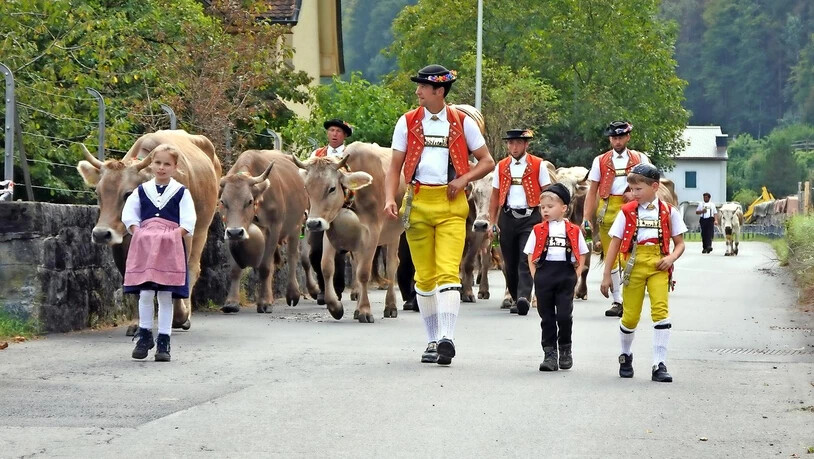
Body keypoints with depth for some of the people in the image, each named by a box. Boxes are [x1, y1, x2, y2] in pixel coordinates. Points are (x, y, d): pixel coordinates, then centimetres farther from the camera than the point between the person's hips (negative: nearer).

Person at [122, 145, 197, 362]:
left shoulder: (181, 192, 6)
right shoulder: (142, 191, 11)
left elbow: (188, 222, 0)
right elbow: (129, 215, 10)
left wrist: (174, 236, -12)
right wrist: (138, 233, -3)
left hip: (171, 248, -1)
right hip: (144, 246, 1)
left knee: (166, 296, -1)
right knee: (145, 294, -3)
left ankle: (163, 342, 3)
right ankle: (144, 335, 10)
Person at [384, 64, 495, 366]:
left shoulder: (462, 122, 4)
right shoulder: (408, 122, 8)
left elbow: (487, 161, 10)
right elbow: (395, 166, 8)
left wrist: (464, 179, -8)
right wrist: (390, 199, -8)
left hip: (451, 205, -2)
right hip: (417, 203, 2)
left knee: (447, 271, -14)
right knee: (424, 276, 5)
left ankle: (447, 338, -20)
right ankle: (433, 340, 15)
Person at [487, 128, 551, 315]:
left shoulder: (538, 165, 1)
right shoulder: (501, 166, 10)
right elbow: (495, 196, 13)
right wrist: (492, 223, 7)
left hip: (530, 217, -4)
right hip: (507, 218, 4)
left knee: (526, 260, -15)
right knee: (510, 263, 6)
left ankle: (524, 298, -26)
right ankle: (515, 299, 17)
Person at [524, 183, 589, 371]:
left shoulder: (574, 231, 6)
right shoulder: (538, 230, 8)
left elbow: (581, 257, 10)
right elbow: (531, 256, 8)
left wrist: (575, 276, -1)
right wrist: (536, 277, -3)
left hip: (566, 276, -1)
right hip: (544, 275, 1)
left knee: (564, 315, -4)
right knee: (547, 316, 3)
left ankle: (565, 350, 16)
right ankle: (550, 354, 8)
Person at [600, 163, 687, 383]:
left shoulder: (668, 212, 6)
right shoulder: (627, 211, 6)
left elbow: (679, 243, 12)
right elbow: (615, 243, 7)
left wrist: (671, 258, -10)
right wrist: (606, 275, 4)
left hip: (658, 266, -1)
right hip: (634, 264, 1)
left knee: (661, 310, -16)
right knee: (630, 316, 4)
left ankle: (659, 365, -14)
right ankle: (625, 355, 32)